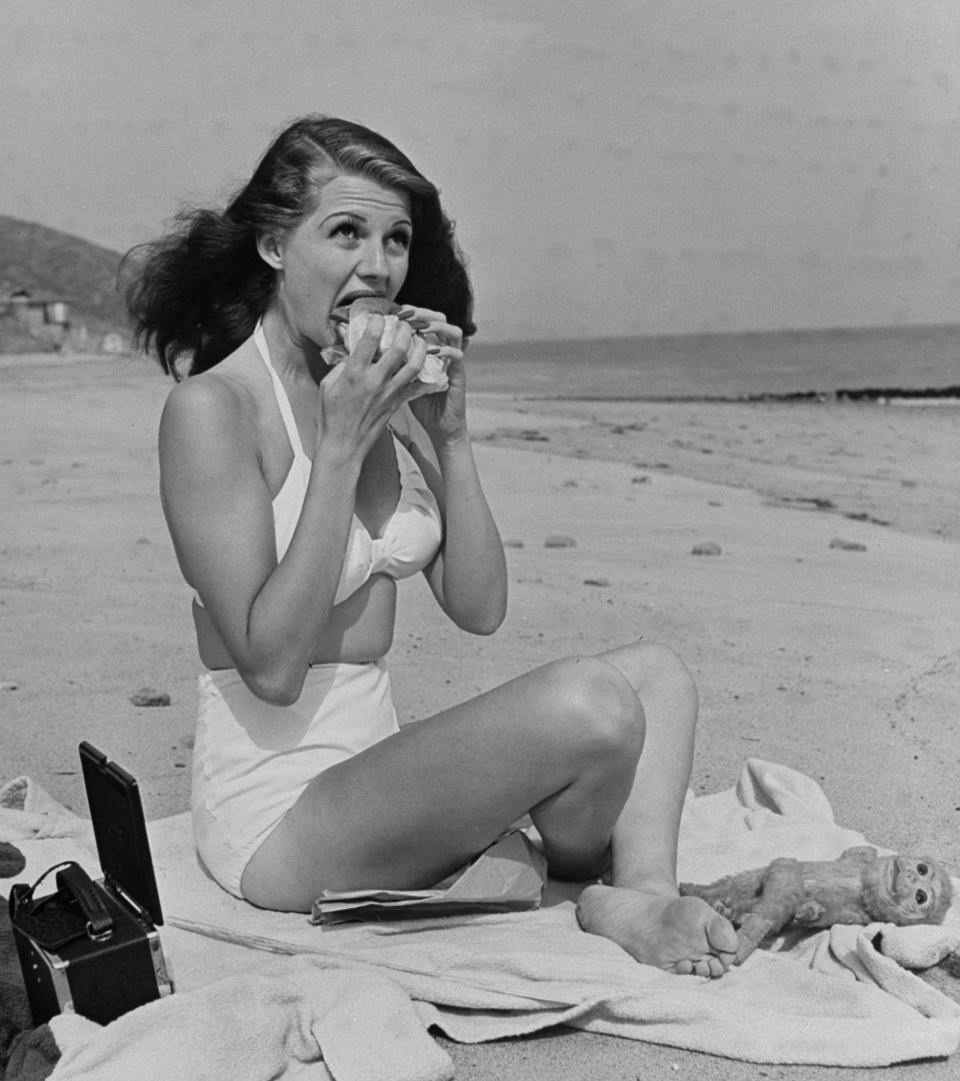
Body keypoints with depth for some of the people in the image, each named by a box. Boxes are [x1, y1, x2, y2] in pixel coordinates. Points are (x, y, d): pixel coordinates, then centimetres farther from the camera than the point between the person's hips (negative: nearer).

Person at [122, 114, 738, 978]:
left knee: (654, 672, 6)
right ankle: (586, 878, 5)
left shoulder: (386, 399, 6)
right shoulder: (212, 406, -14)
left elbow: (479, 610, 4)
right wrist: (342, 446, -20)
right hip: (276, 814, -8)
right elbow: (270, 663, -20)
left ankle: (644, 892, -14)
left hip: (379, 768, 8)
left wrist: (450, 435, -6)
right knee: (587, 705, -26)